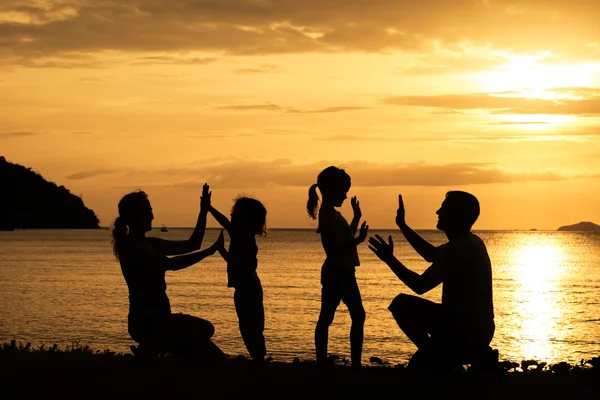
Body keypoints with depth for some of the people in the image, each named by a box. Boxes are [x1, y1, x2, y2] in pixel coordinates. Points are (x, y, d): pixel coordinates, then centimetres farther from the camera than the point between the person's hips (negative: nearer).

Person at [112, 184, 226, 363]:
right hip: (145, 321, -8)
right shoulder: (130, 246, -12)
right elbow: (170, 264, -21)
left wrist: (204, 213, 10)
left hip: (159, 319, 8)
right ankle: (149, 351, -12)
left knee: (214, 358, 2)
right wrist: (210, 250, -20)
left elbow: (191, 245, 17)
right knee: (204, 329, -25)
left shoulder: (149, 244, 16)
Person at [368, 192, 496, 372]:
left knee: (402, 305, -4)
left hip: (465, 332, -9)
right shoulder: (470, 243, 11)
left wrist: (389, 259, -8)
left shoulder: (458, 248, -21)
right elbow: (432, 255, 27)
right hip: (477, 330, 9)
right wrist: (402, 225, 28)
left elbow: (420, 285, -18)